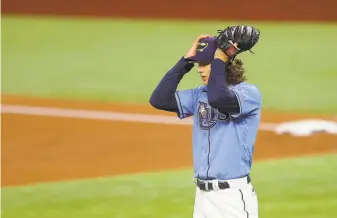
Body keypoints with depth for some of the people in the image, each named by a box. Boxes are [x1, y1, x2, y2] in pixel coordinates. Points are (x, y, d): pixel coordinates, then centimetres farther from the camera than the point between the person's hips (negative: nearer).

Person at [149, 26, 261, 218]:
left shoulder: (249, 93, -8)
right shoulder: (200, 95, 13)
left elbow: (218, 98, -28)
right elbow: (159, 99, 5)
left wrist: (219, 60, -13)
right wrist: (187, 60, 4)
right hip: (202, 195, 7)